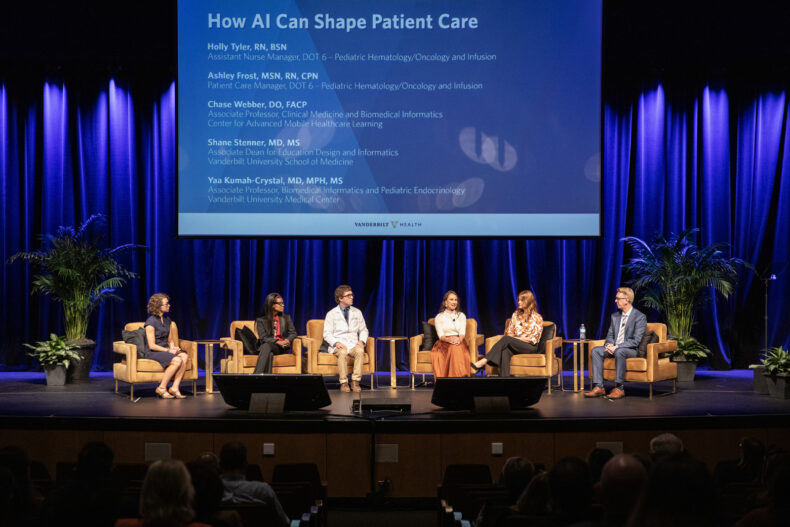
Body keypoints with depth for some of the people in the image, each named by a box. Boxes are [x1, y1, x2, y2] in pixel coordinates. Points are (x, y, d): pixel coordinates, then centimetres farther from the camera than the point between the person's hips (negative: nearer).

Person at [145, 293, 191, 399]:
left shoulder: (167, 320, 14)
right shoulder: (151, 322, -10)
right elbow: (152, 345, -13)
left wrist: (173, 348, -1)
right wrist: (168, 350, -16)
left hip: (166, 350, 7)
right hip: (153, 353, -7)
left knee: (184, 356, -23)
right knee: (177, 360, -31)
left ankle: (175, 387, -23)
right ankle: (162, 388, -18)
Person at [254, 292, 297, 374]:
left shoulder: (286, 318, 21)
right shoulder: (261, 320, 11)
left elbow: (293, 333, 13)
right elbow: (263, 338, -1)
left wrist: (288, 340, -13)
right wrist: (277, 342, -18)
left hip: (281, 348, 0)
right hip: (265, 347, 0)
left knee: (266, 346, -36)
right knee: (269, 354, -40)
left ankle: (256, 375, -50)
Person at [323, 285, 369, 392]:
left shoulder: (357, 312, 15)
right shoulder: (331, 314, 5)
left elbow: (363, 330, 16)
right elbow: (327, 334, 1)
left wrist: (361, 341, -5)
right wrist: (336, 343, -18)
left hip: (353, 344, 2)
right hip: (338, 345, -2)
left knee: (360, 351, -33)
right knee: (343, 352, -37)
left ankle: (355, 381, -28)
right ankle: (344, 383, -29)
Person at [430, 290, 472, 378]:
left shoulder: (461, 316, 19)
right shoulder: (439, 317, 14)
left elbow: (462, 332, 4)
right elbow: (440, 335, 1)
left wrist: (459, 339, -20)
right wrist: (449, 339, -22)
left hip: (459, 342, 1)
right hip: (444, 343, -1)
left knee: (457, 348, -37)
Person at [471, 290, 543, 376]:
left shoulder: (537, 318, 1)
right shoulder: (516, 314, 16)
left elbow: (534, 339, -5)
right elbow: (509, 332, 14)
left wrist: (515, 338, -9)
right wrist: (512, 338, -9)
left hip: (530, 347, -4)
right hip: (514, 346, 4)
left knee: (507, 339, -32)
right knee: (505, 351, -36)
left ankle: (483, 362, -41)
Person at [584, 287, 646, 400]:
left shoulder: (640, 317, -8)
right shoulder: (615, 316, 14)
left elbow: (636, 341, -16)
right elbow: (610, 335, 17)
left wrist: (617, 347, -23)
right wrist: (609, 345, -8)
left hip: (631, 350, -7)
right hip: (614, 348, 7)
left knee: (619, 352, -38)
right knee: (595, 350, -18)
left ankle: (619, 388, -31)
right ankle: (599, 387, -23)